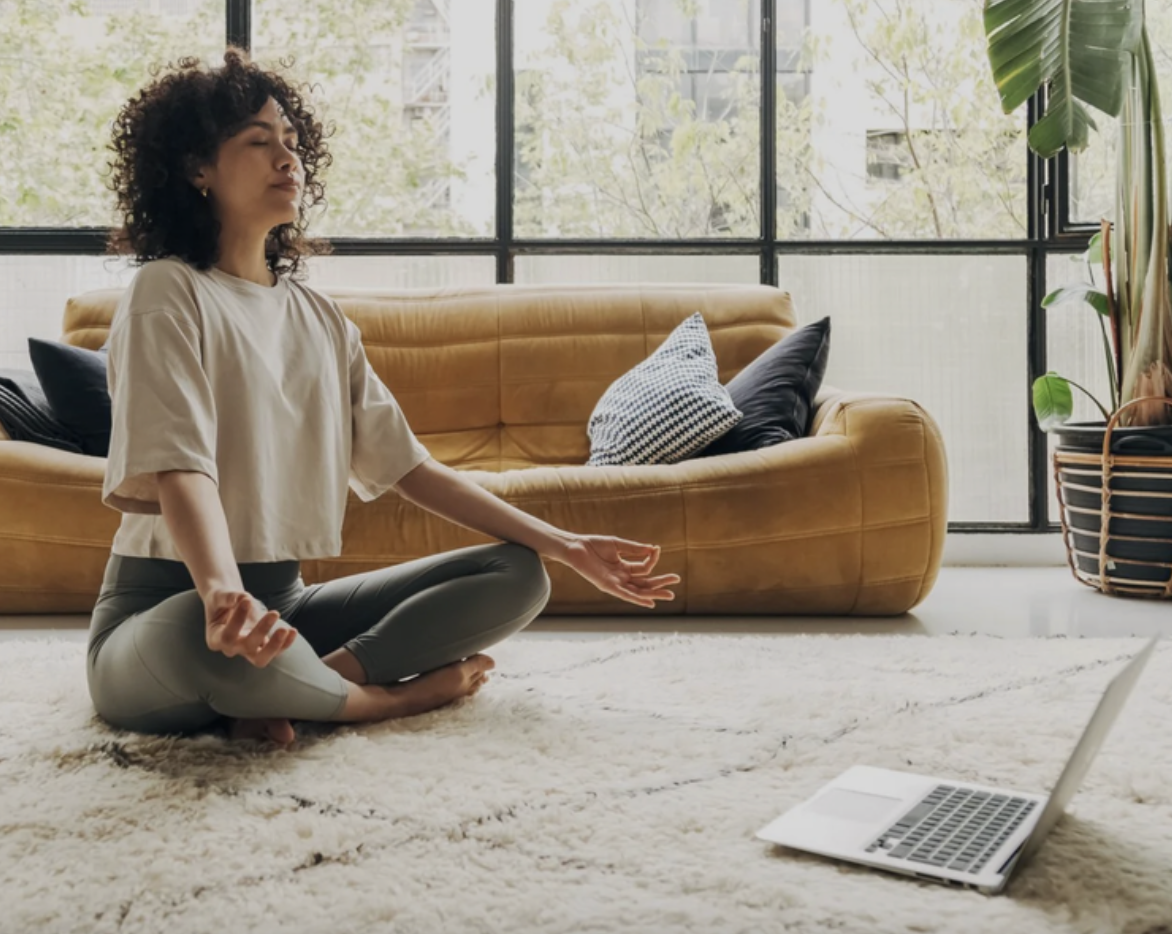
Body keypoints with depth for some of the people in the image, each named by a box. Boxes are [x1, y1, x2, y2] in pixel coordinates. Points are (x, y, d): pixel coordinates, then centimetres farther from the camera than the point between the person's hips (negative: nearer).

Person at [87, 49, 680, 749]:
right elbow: (179, 470, -23)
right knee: (212, 636, -43)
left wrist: (567, 547, 4)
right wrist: (223, 594, -45)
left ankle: (327, 675, -21)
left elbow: (406, 464, 9)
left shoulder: (319, 316, 12)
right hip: (169, 611, -6)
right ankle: (392, 695, -13)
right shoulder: (170, 295, -8)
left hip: (285, 599, 7)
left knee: (519, 576, -4)